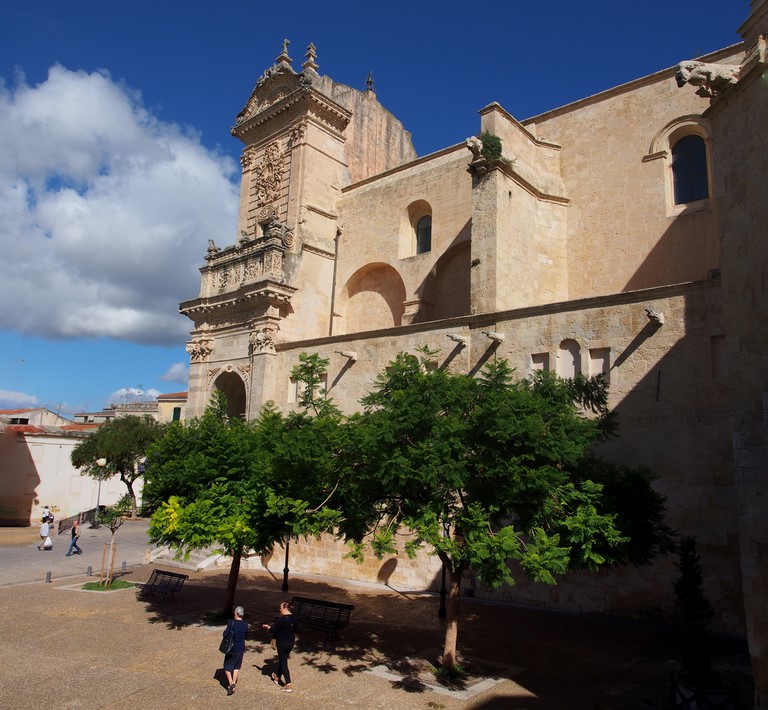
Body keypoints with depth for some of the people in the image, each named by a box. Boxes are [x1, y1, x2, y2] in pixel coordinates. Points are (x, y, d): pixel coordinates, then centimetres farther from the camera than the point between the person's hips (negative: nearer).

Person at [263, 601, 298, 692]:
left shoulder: (281, 620, -24)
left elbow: (273, 630, -15)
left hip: (282, 643, -7)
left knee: (283, 663, 2)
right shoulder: (294, 619, -2)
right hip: (291, 642, 7)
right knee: (282, 660, 25)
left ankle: (288, 686, 1)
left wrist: (267, 627, 4)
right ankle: (277, 678, 46)